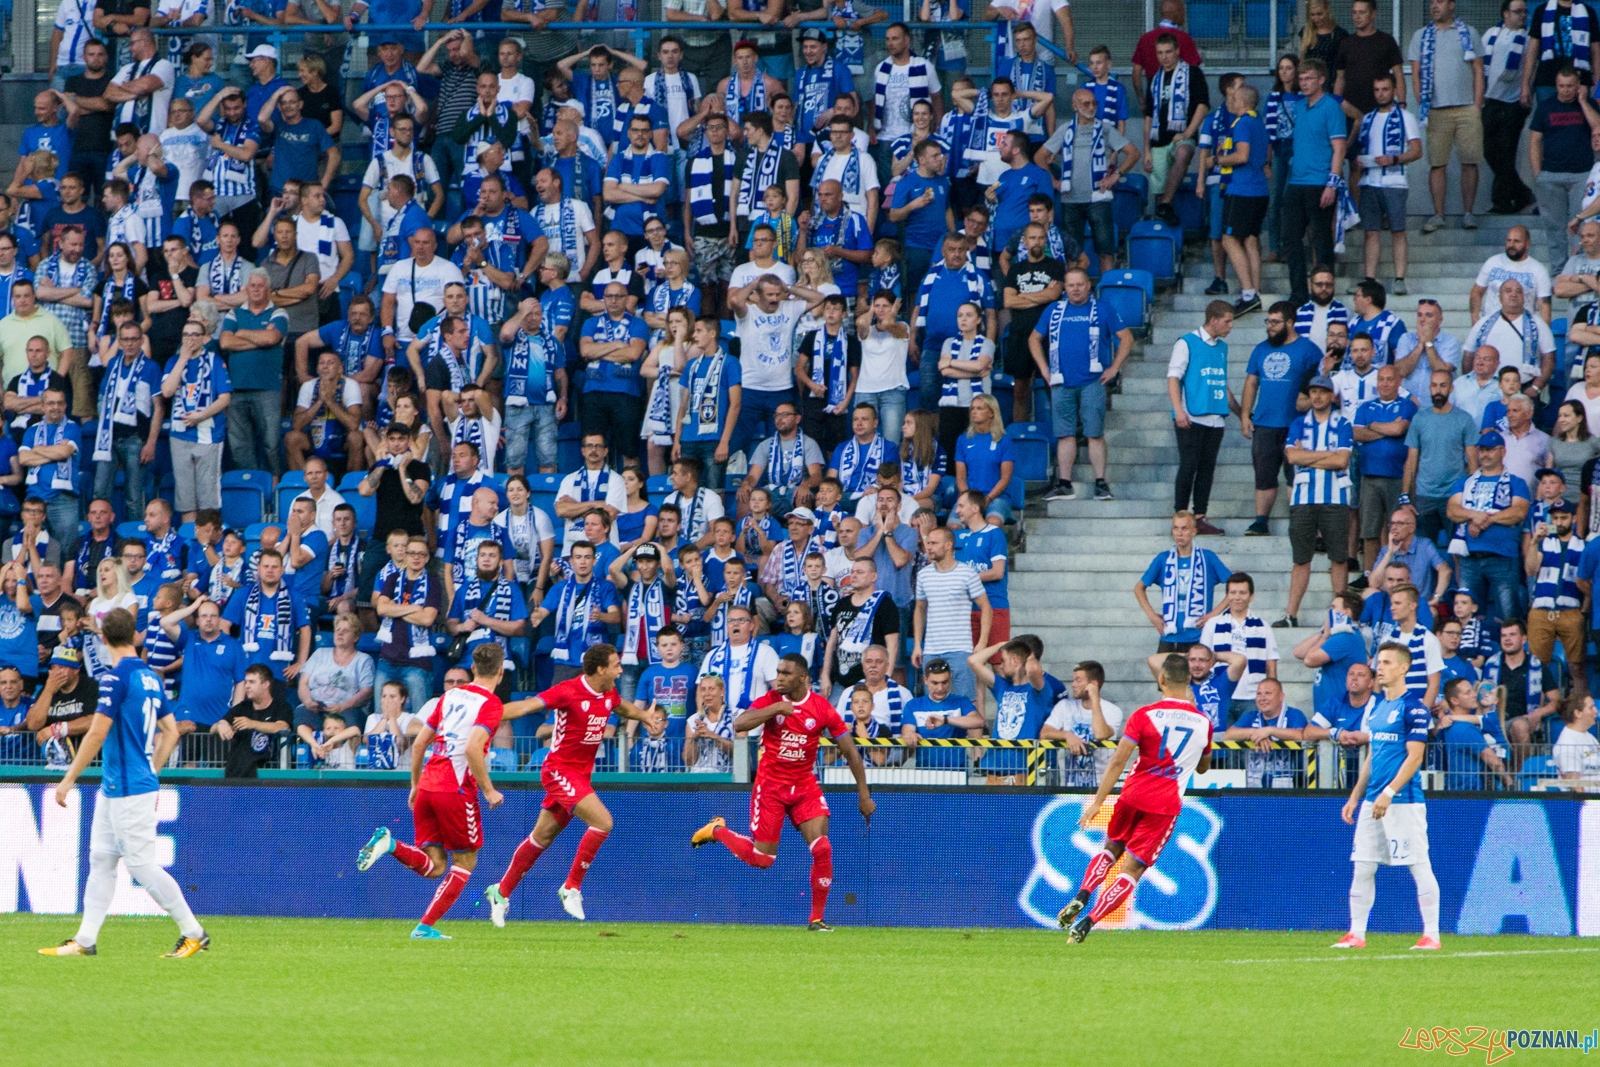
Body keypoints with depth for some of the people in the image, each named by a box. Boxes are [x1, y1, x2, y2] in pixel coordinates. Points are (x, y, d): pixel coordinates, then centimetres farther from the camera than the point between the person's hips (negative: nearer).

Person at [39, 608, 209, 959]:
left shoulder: (117, 677, -16)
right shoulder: (150, 677, 10)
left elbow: (97, 734, -19)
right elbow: (171, 730, 16)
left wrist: (69, 779, -12)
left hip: (128, 789, -9)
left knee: (142, 864, -5)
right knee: (101, 859, 11)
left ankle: (193, 933, -1)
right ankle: (85, 939, 12)